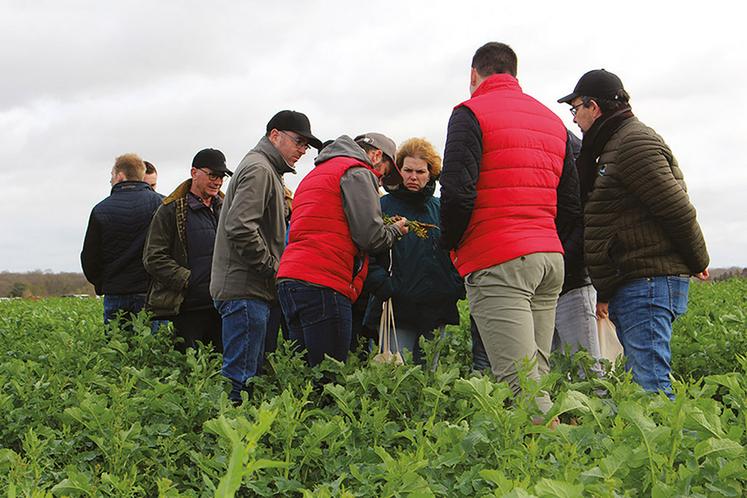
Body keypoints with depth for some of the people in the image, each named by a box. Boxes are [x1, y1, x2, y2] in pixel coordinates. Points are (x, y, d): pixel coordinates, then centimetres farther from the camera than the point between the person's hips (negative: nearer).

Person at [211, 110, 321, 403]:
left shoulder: (267, 171, 25)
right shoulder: (259, 169, -9)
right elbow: (240, 227, -21)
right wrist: (272, 267, -13)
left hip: (255, 290, 11)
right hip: (245, 289, -11)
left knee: (252, 372, 11)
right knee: (241, 376, -11)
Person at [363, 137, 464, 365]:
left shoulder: (440, 208, 13)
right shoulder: (383, 207, 1)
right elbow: (369, 256, -6)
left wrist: (457, 287, 5)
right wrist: (385, 287, -17)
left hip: (437, 311, 4)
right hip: (397, 310, -4)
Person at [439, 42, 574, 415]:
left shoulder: (471, 113, -1)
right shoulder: (553, 120, 21)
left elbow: (457, 191, -13)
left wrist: (451, 243, 2)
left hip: (496, 261, -7)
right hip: (550, 257, 8)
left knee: (518, 380, -11)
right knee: (537, 376, 10)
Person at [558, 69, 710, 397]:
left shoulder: (634, 143, -11)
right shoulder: (613, 146, 22)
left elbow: (678, 209, -14)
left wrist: (697, 263, -3)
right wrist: (604, 291, 21)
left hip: (648, 282, -10)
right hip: (627, 284, 10)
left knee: (648, 384, -14)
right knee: (643, 378, 10)